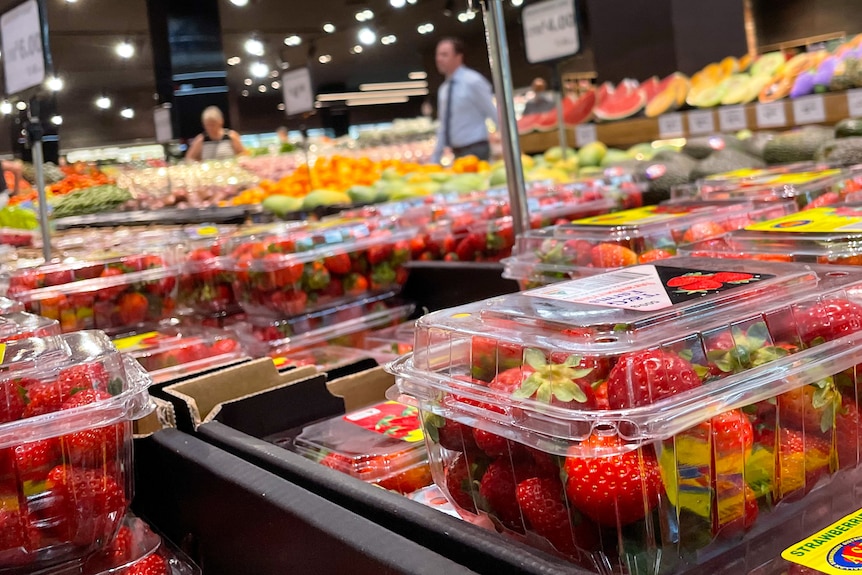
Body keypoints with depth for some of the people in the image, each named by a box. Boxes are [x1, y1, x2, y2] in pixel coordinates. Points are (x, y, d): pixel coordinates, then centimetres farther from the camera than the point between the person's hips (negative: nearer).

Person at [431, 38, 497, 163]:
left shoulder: (473, 81, -9)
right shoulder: (444, 89, 12)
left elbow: (495, 114, -10)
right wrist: (435, 160, 16)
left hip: (475, 151, -7)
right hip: (457, 153, 7)